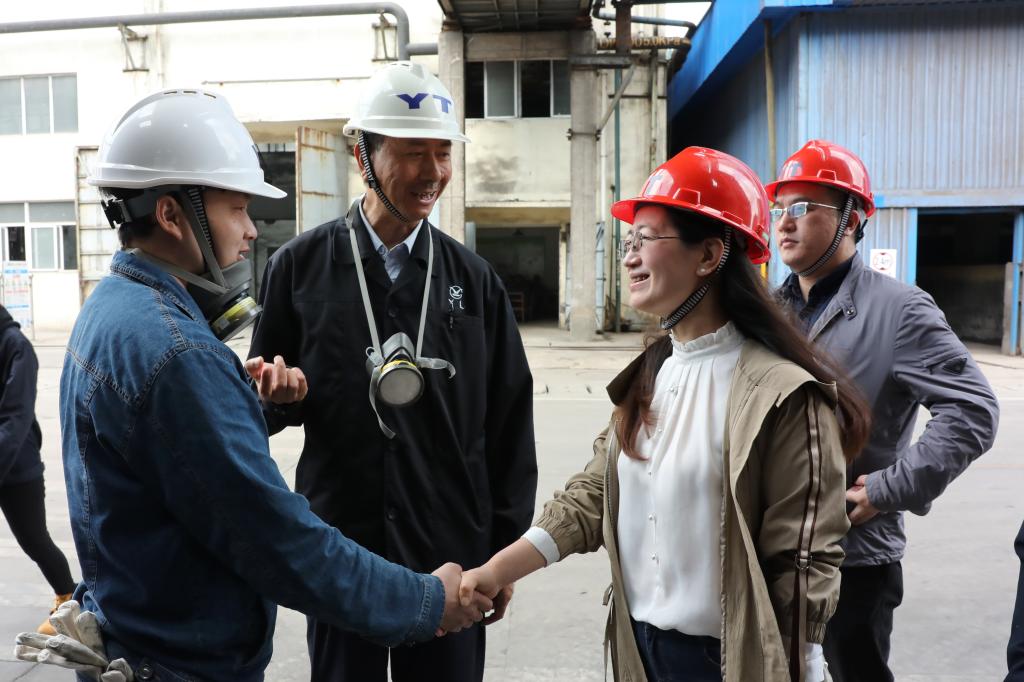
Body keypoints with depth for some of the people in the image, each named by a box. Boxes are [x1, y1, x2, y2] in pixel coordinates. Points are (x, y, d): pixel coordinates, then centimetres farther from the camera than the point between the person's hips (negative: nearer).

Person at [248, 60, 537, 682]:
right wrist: (273, 393, -19)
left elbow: (509, 422, 3)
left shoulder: (473, 278, 1)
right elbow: (266, 402, 5)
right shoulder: (301, 265, -3)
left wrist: (506, 549, 4)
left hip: (452, 554, 1)